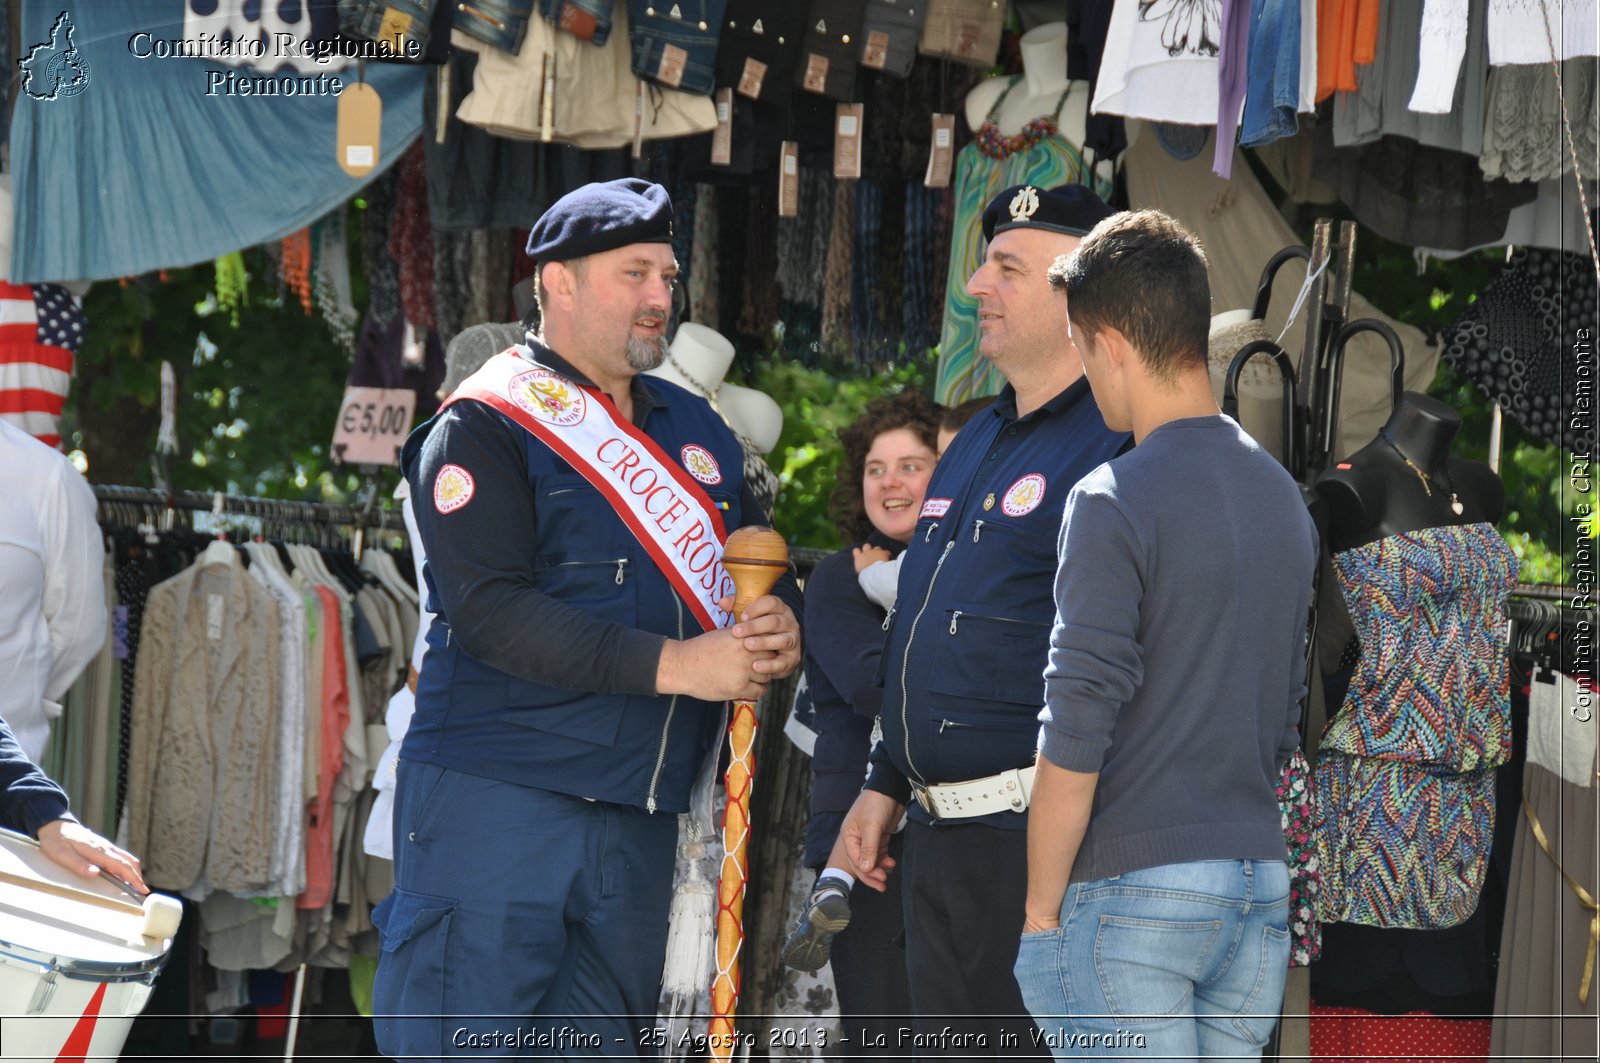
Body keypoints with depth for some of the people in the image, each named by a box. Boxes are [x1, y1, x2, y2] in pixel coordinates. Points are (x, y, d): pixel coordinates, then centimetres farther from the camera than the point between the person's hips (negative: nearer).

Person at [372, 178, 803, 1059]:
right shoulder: (485, 428, -4)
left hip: (639, 818, 7)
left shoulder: (698, 433, 17)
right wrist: (674, 664, -21)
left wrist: (781, 630, -5)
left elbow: (767, 572, 21)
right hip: (494, 801, -6)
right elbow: (491, 610, -16)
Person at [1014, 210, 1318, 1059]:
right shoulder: (1283, 496, 11)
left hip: (1136, 891, -7)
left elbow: (1075, 738, -14)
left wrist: (1041, 909, -7)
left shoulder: (1114, 503, -12)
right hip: (1260, 887, 7)